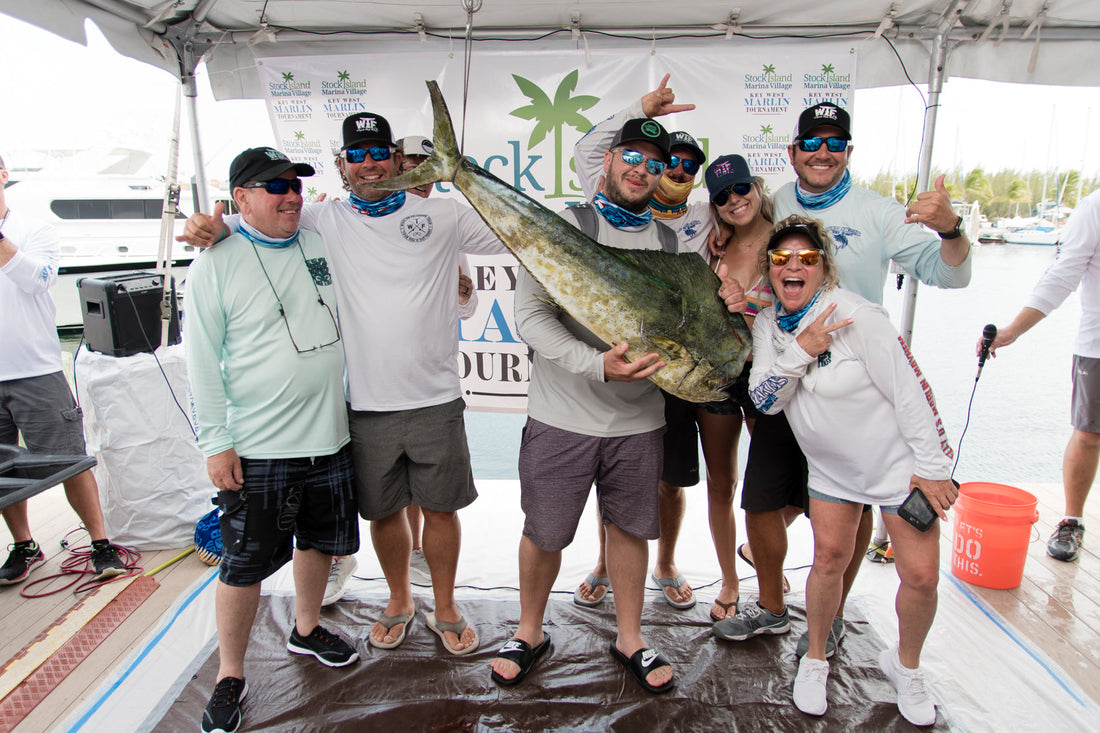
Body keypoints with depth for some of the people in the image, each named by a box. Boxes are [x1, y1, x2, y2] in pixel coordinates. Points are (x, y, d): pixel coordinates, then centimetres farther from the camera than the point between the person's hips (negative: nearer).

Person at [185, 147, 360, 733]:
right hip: (256, 448, -5)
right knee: (245, 564, 5)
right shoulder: (215, 265, -7)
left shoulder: (321, 240, 5)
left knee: (320, 540, 20)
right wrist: (215, 442, -9)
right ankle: (230, 676, 27)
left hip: (329, 436, 5)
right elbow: (201, 362, -7)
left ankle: (306, 629, 44)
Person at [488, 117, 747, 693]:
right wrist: (597, 364, -24)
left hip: (639, 419, 4)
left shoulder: (670, 242, 9)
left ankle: (629, 638, 37)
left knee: (630, 528, 16)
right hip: (562, 415, -3)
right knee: (544, 534, 10)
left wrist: (720, 306, -6)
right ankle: (529, 633, 35)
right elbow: (530, 315, -12)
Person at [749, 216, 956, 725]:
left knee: (921, 575, -1)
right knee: (829, 556, 4)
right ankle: (815, 659, 27)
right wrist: (800, 352, -28)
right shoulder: (769, 324, -4)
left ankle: (905, 664, 28)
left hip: (898, 461, -3)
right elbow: (764, 400, -12)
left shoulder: (856, 316, -22)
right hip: (832, 466, 4)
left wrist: (932, 468, -16)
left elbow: (910, 392, -19)